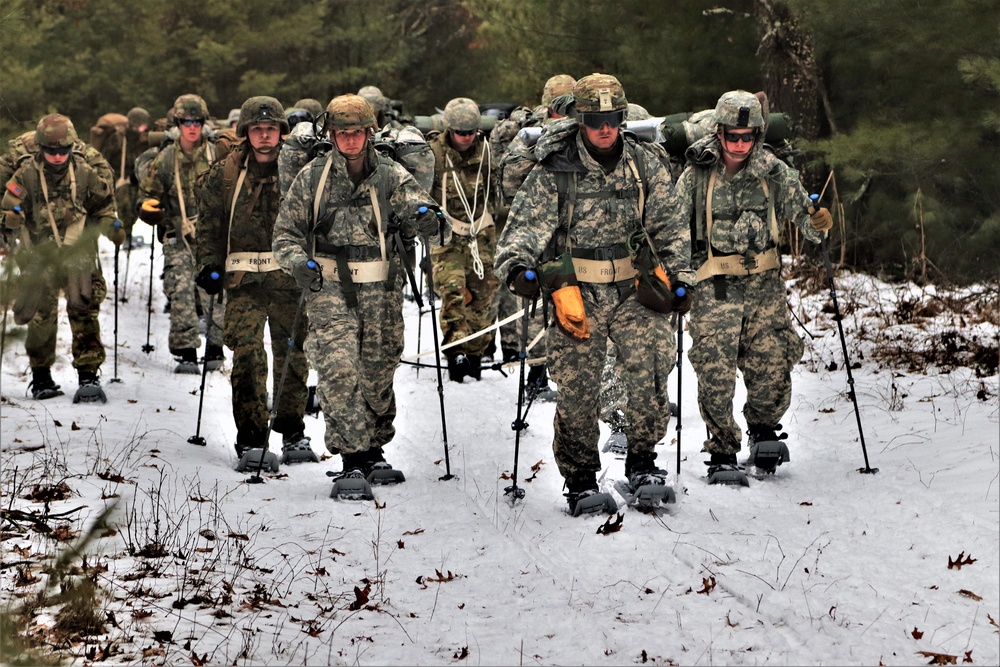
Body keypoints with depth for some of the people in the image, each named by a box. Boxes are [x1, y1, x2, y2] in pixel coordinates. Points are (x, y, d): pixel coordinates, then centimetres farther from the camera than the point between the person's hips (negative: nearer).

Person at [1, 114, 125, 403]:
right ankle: (41, 377, 16)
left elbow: (103, 205, 16)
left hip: (79, 253, 0)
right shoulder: (26, 175, -3)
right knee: (41, 317, 0)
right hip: (39, 257, 0)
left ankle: (88, 376, -8)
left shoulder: (85, 174, 1)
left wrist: (112, 226, -1)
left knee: (84, 313, -10)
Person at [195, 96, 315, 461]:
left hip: (289, 277, 1)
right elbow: (208, 222, 9)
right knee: (247, 353, -12)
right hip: (243, 280, -1)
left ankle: (293, 433, 22)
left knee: (292, 355, 7)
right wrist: (209, 266, 1)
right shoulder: (224, 173, 3)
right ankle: (250, 437, -6)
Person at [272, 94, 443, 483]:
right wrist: (298, 262, -14)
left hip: (382, 291, 2)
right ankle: (352, 456, -15)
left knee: (379, 373, 11)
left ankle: (374, 447, 32)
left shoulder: (392, 178, 2)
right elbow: (285, 233, 6)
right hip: (330, 289, -2)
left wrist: (429, 221, -29)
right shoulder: (312, 178, 2)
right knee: (338, 369, -18)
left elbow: (429, 227, -4)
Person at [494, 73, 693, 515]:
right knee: (577, 388, -5)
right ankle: (580, 479, 9)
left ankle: (642, 461, 6)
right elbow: (527, 224, -10)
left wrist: (681, 278, 9)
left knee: (648, 374, -13)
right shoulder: (554, 172, -3)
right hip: (576, 292, -2)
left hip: (634, 291, 2)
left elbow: (669, 227, 15)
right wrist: (517, 266, -27)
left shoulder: (646, 168, 6)